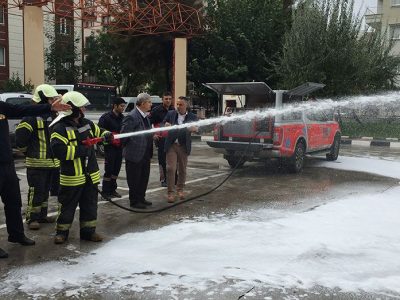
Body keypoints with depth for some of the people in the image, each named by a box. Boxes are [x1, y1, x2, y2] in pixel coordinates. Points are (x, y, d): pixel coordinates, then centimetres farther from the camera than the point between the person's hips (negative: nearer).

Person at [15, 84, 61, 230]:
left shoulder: (54, 115, 10)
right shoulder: (33, 117, -15)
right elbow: (20, 136, -16)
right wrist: (28, 151, -5)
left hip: (52, 161, 8)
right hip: (37, 162, -8)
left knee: (45, 190, 17)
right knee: (36, 191, -3)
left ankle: (42, 215, 28)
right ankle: (32, 218, 9)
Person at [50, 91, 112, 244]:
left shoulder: (87, 123, 8)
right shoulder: (60, 128, -14)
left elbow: (98, 132, 26)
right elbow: (59, 150, -25)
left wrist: (107, 135, 3)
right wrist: (80, 150, -24)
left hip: (91, 174, 6)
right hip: (71, 176, -6)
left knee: (90, 204, 13)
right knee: (67, 205, 6)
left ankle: (88, 230, 26)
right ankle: (62, 231, 22)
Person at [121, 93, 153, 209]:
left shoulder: (145, 116, 12)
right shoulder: (132, 117, -18)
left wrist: (153, 135, 7)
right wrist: (129, 147, -9)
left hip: (145, 154, 9)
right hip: (135, 155, -9)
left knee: (144, 178, 16)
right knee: (134, 180, 4)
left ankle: (141, 198, 30)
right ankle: (134, 201, 15)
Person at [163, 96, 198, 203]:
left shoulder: (192, 117, 1)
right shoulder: (170, 114, 4)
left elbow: (196, 128, -12)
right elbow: (162, 125, 11)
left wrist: (193, 128, -36)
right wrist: (166, 125, -12)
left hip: (184, 146, 0)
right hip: (171, 145, 0)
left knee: (182, 169, 10)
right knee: (170, 169, -7)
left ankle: (180, 189, 28)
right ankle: (171, 192, 0)